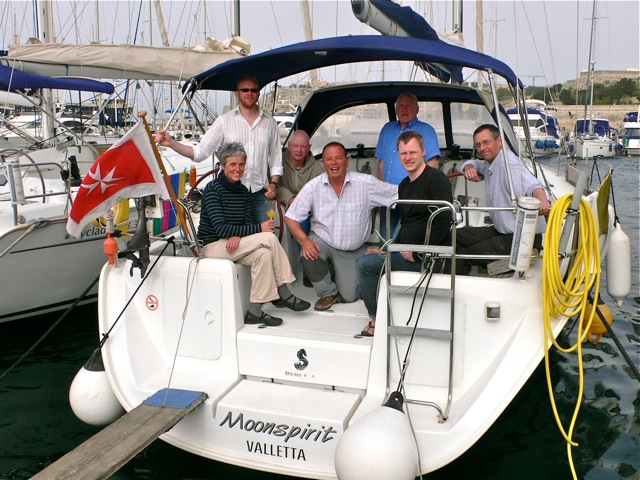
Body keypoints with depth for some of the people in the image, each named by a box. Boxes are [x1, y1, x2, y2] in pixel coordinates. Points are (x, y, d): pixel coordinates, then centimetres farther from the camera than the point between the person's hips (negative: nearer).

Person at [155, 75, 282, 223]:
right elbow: (200, 151, -2)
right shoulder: (224, 121, 2)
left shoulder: (269, 122, 11)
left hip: (259, 193, 2)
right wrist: (171, 143, -15)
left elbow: (276, 157, 17)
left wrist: (273, 183, 3)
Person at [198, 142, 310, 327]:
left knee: (263, 254, -23)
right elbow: (220, 228, -22)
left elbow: (247, 222, 6)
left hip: (233, 243, 7)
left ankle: (254, 311, -19)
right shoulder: (213, 189, -13)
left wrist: (238, 235, -20)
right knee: (269, 238, -22)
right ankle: (283, 294, -13)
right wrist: (259, 228, -25)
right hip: (213, 245, -7)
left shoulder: (242, 190, 10)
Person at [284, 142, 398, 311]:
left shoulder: (366, 183, -12)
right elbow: (291, 217, -9)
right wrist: (304, 241, -25)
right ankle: (328, 293, -2)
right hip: (322, 240, 0)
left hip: (353, 250, 0)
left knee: (349, 296, -6)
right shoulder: (313, 186, -10)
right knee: (307, 257, -33)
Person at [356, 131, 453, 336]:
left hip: (428, 257, -9)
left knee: (365, 264, -18)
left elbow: (443, 221, -21)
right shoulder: (404, 186, 15)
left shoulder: (436, 178, -12)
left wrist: (417, 253, -20)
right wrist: (391, 249, 5)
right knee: (362, 289, 11)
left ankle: (377, 320, -5)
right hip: (405, 253, 9)